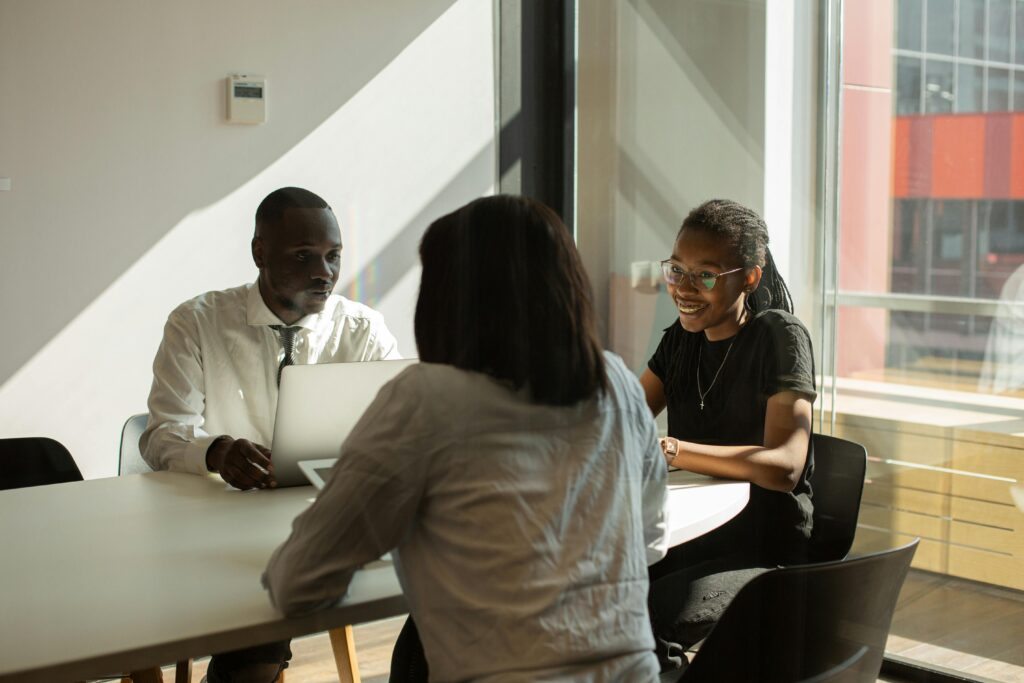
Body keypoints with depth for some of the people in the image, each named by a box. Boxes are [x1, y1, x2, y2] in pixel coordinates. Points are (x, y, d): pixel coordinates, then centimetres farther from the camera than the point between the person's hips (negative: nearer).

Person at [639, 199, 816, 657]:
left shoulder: (780, 336, -12)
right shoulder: (682, 337, 10)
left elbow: (784, 467, -24)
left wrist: (669, 450, -34)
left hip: (766, 550, -6)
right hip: (697, 537, 6)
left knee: (653, 614, -31)